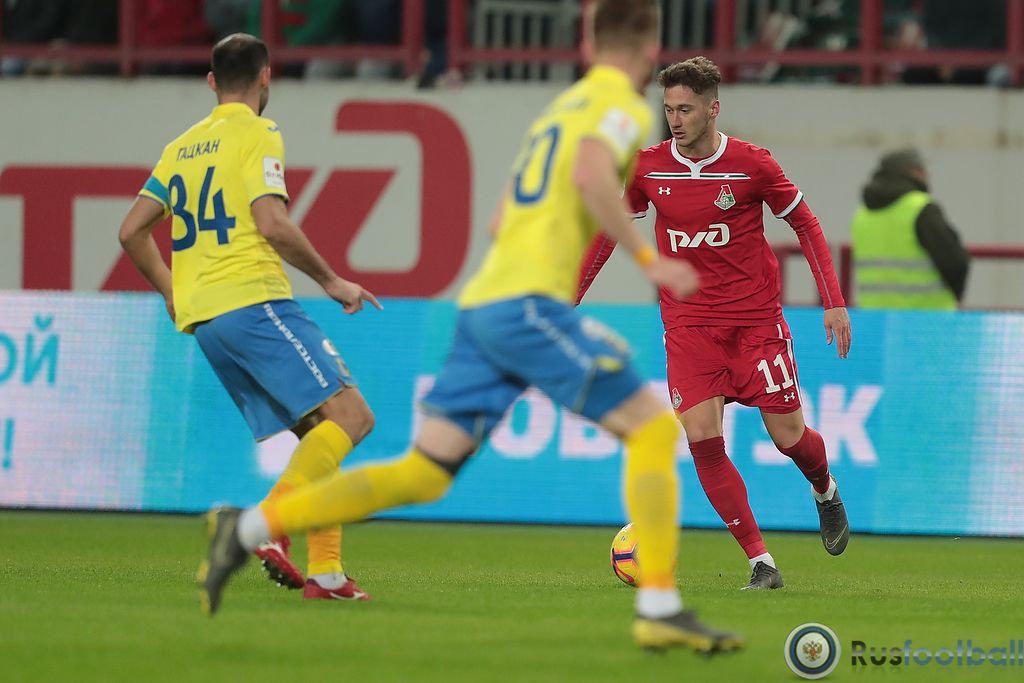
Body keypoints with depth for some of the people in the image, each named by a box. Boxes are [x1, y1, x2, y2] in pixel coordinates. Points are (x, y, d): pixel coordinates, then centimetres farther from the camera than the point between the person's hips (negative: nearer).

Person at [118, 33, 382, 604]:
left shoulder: (183, 147, 20)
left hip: (203, 318, 8)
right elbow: (272, 224, -14)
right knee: (350, 413, -13)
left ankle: (326, 572, -2)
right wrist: (332, 281, -4)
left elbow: (132, 231, 21)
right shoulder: (258, 135, -2)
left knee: (319, 433, 9)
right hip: (253, 300, -8)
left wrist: (173, 294, 32)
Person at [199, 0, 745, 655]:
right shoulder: (624, 105, 1)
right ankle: (660, 608, -13)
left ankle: (249, 527, 3)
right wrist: (649, 259, -17)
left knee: (423, 474, 6)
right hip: (530, 302, -8)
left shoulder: (560, 108, 26)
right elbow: (591, 174, -21)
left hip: (482, 303, 8)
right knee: (653, 425, -6)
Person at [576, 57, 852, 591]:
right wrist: (570, 300, 10)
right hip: (688, 322, 2)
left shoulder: (751, 165, -9)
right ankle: (761, 564, -9)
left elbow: (805, 223, 2)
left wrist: (834, 302, -2)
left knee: (788, 436, 0)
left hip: (756, 317, -1)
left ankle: (825, 491, 39)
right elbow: (609, 229, 12)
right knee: (702, 437, -16)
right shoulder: (648, 167, -2)